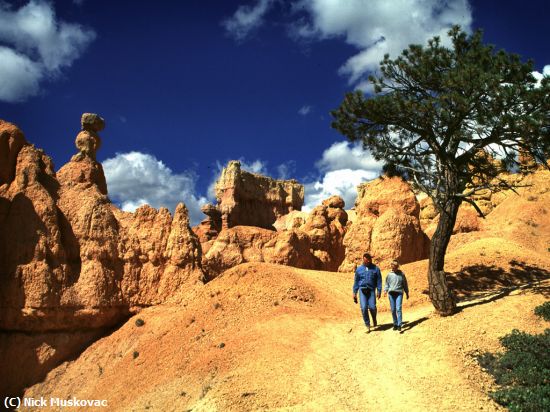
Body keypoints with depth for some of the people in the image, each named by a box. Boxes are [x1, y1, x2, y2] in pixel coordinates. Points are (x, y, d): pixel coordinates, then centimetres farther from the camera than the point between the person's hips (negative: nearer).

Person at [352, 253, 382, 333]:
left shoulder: (375, 268, 6)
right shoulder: (359, 269, 11)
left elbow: (379, 281, 6)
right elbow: (356, 281, 15)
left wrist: (379, 291, -3)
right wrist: (354, 292, 10)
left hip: (371, 290, -1)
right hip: (362, 290, 1)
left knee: (372, 307, -12)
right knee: (364, 308, -9)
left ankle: (374, 319, 22)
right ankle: (367, 326, 3)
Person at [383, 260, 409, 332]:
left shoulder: (401, 274, 5)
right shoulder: (389, 274, 6)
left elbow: (405, 284, 14)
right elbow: (386, 283, 14)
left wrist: (407, 293, 16)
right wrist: (385, 290, -1)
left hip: (399, 293, -2)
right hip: (391, 293, 2)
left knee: (398, 309, -13)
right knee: (393, 310, 5)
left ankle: (399, 325, -13)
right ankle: (395, 324, 17)